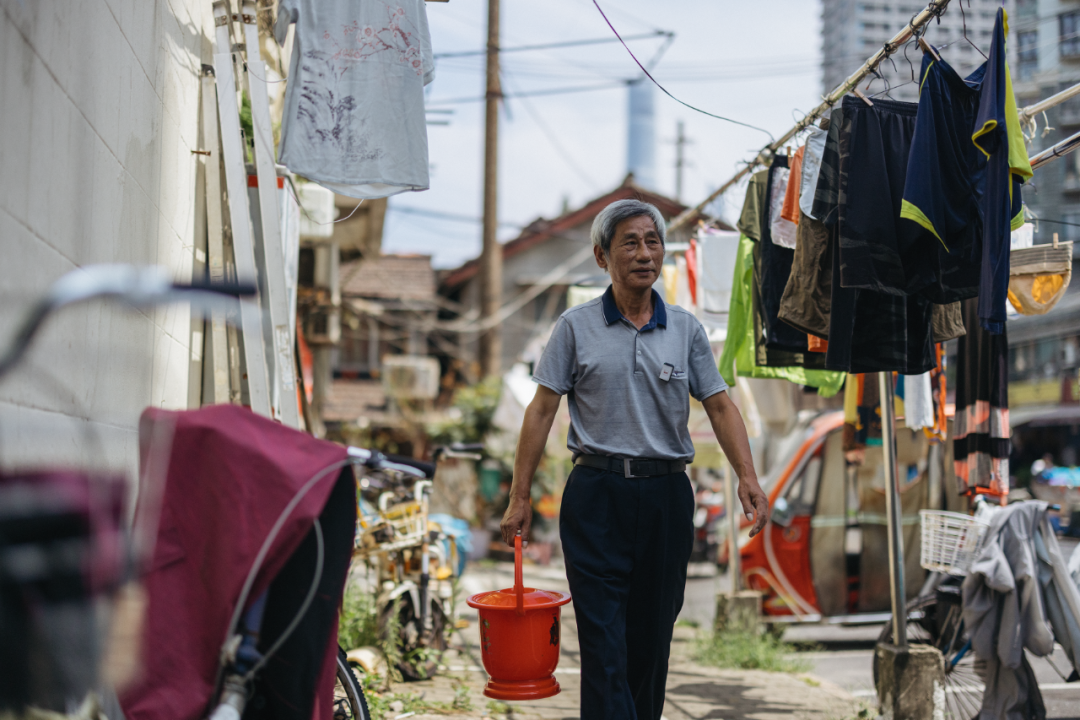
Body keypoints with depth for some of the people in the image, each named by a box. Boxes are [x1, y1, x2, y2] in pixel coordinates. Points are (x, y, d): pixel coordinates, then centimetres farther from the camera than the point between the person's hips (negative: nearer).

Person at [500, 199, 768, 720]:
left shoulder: (686, 329, 8)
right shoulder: (576, 327, 1)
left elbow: (720, 406, 5)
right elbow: (541, 410, 1)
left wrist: (747, 477, -10)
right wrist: (519, 497, -3)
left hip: (666, 497, 3)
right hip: (597, 495, -2)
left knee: (652, 638, 9)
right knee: (604, 641, -7)